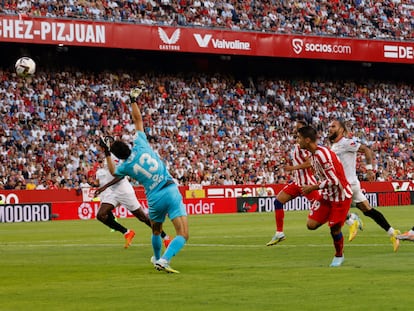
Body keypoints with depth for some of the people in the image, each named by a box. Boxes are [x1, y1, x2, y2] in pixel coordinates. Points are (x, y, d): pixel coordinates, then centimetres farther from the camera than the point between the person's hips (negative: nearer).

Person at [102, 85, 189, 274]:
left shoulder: (125, 166, 4)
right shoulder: (140, 145, 1)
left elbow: (113, 172, 30)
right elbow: (138, 120, 12)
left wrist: (107, 154, 34)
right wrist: (134, 100, 22)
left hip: (154, 199, 2)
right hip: (171, 192, -2)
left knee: (156, 232, 32)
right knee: (182, 235, -9)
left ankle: (157, 258, 48)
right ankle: (164, 260, -28)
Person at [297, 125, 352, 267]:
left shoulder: (322, 154, -27)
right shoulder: (312, 155, 2)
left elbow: (333, 180, -29)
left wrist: (313, 187, -21)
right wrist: (312, 188, 5)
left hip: (340, 195, -8)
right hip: (327, 195, 8)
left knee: (335, 229, -2)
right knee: (311, 224, -1)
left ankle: (339, 256, 23)